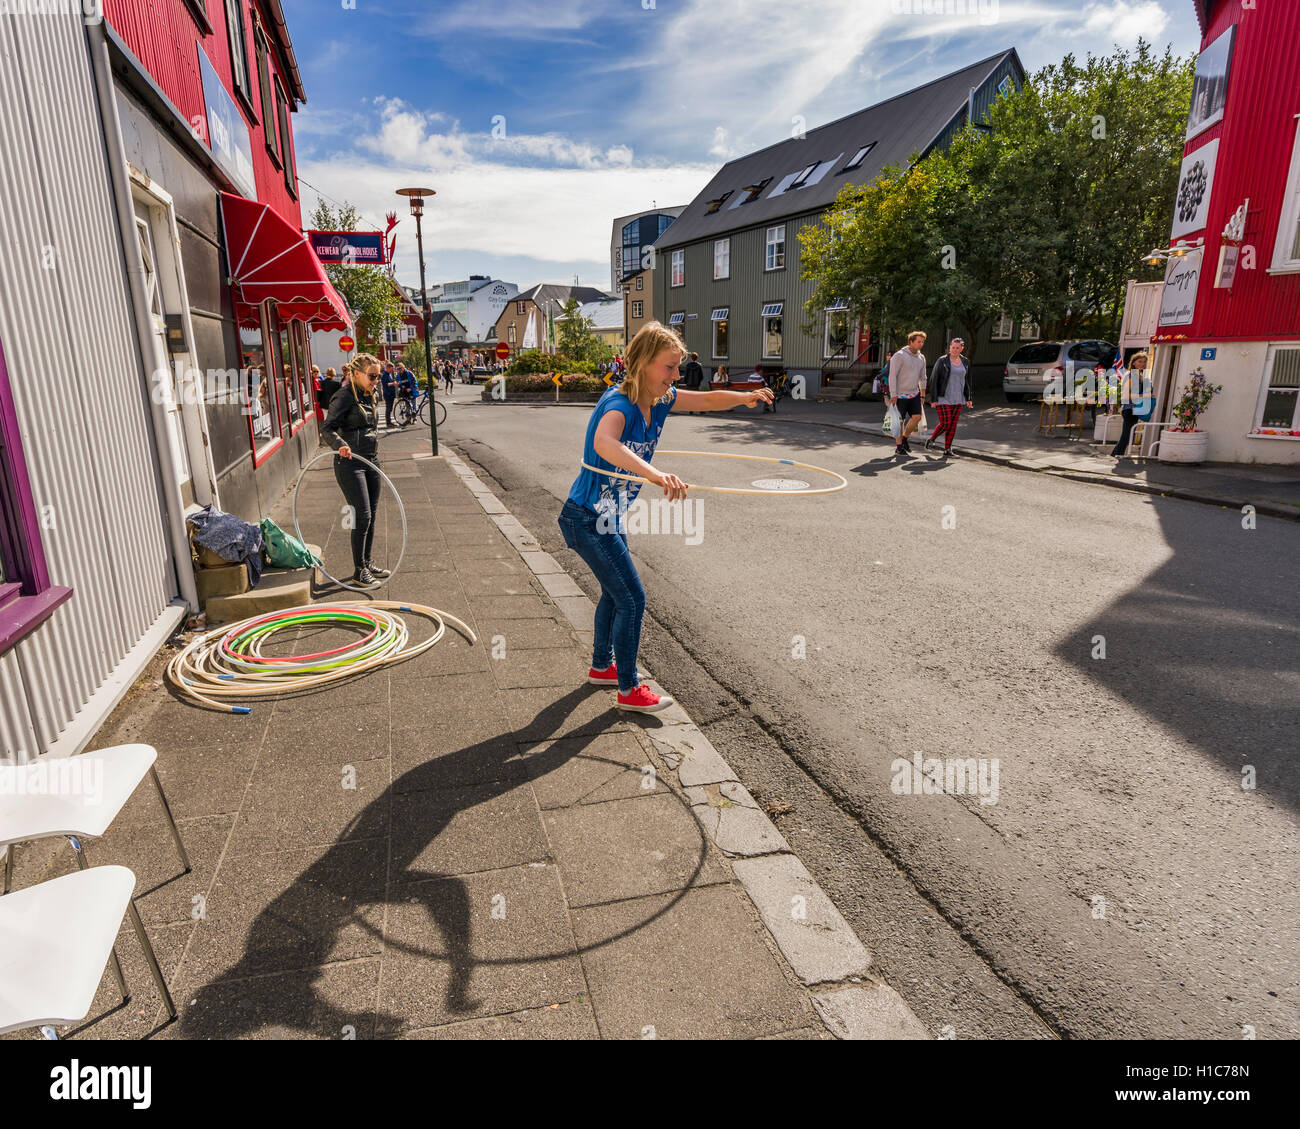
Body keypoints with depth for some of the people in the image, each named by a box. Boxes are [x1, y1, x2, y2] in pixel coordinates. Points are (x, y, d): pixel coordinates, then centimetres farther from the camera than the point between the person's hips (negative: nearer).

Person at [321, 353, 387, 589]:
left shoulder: (370, 396, 13)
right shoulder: (345, 396, -12)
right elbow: (328, 429, -18)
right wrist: (341, 445, -36)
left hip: (371, 461, 8)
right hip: (350, 463, -8)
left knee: (371, 515, 12)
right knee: (362, 516, -10)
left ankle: (367, 563, 24)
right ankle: (359, 571, 0)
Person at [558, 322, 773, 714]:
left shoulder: (659, 400, -1)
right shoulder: (619, 403, -27)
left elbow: (707, 400, 10)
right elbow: (604, 444, -50)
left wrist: (745, 396, -9)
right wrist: (657, 475, -64)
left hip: (610, 519, 10)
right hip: (587, 520, -10)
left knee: (615, 592, 23)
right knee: (632, 599, -5)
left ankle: (601, 666, 43)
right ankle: (628, 691, 11)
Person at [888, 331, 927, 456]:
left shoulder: (921, 358, 9)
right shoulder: (899, 356, -11)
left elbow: (923, 377, 19)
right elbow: (892, 376, -14)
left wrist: (922, 395, 18)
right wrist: (893, 395, -18)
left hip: (914, 394, 6)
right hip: (900, 395, -6)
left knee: (917, 417, -5)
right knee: (900, 421, -1)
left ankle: (904, 438, 17)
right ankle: (899, 446, 11)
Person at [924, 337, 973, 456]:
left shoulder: (965, 362, 10)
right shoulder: (942, 361, -5)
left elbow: (967, 381, 18)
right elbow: (933, 380, -6)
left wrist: (968, 398, 15)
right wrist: (933, 399, -11)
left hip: (958, 399, 5)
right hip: (943, 398, -5)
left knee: (953, 425, 2)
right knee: (945, 423, -11)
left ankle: (947, 449, 8)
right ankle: (931, 440, 13)